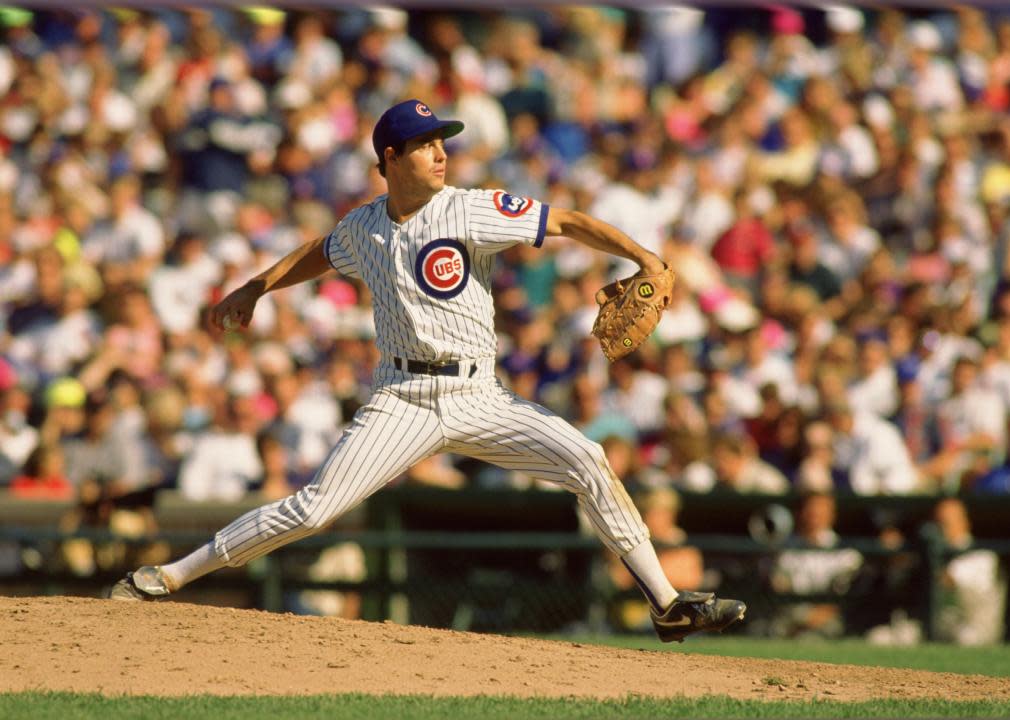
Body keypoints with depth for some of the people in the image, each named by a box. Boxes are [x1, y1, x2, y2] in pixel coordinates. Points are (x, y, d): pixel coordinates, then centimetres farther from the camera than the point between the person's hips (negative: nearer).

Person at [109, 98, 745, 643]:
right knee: (313, 509, -11)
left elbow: (568, 222, -11)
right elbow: (322, 253, 29)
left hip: (478, 398, -1)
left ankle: (668, 605, -9)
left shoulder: (472, 211, -7)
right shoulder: (363, 227, 5)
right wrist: (256, 288, 32)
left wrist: (645, 258, -22)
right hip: (404, 399, 1)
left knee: (586, 462, -17)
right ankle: (165, 580, -3)